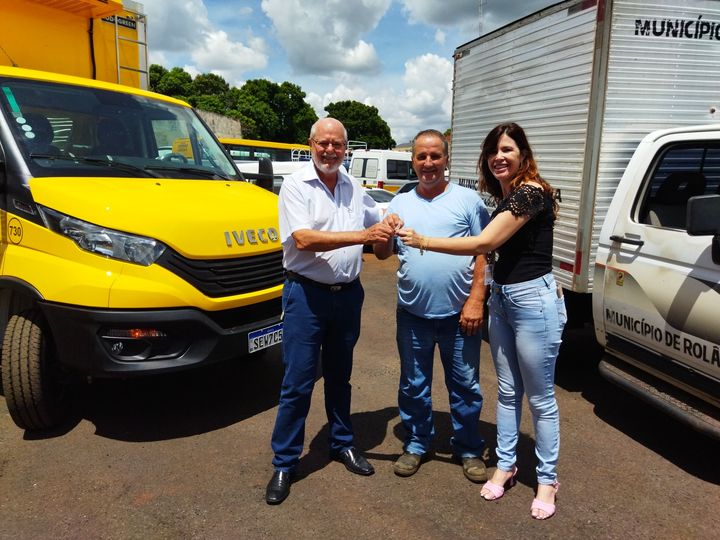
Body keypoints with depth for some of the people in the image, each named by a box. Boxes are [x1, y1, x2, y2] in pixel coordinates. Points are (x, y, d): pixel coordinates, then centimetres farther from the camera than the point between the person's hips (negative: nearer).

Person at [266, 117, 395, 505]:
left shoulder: (353, 188, 9)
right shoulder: (296, 185, -8)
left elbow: (377, 222, 25)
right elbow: (303, 239, -22)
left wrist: (388, 229, 1)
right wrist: (362, 235, -27)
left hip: (347, 294, 5)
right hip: (307, 294, -5)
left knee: (339, 375, 18)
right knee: (298, 383, 0)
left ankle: (342, 443, 35)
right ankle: (284, 464, 16)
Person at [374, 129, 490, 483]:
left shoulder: (467, 199, 0)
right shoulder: (400, 203, 9)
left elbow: (484, 252, -4)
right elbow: (382, 254, 7)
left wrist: (476, 299, -12)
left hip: (459, 313, -2)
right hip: (413, 314, 3)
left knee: (465, 386, 11)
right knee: (413, 385, 14)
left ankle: (469, 450, 30)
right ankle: (416, 444, 33)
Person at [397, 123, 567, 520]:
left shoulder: (532, 192, -16)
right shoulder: (504, 197, 12)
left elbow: (485, 243, -20)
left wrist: (423, 242, -16)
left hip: (534, 300, -8)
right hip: (501, 297, 9)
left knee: (540, 398, 5)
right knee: (507, 391, 17)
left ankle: (547, 479, 23)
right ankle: (506, 464, 32)